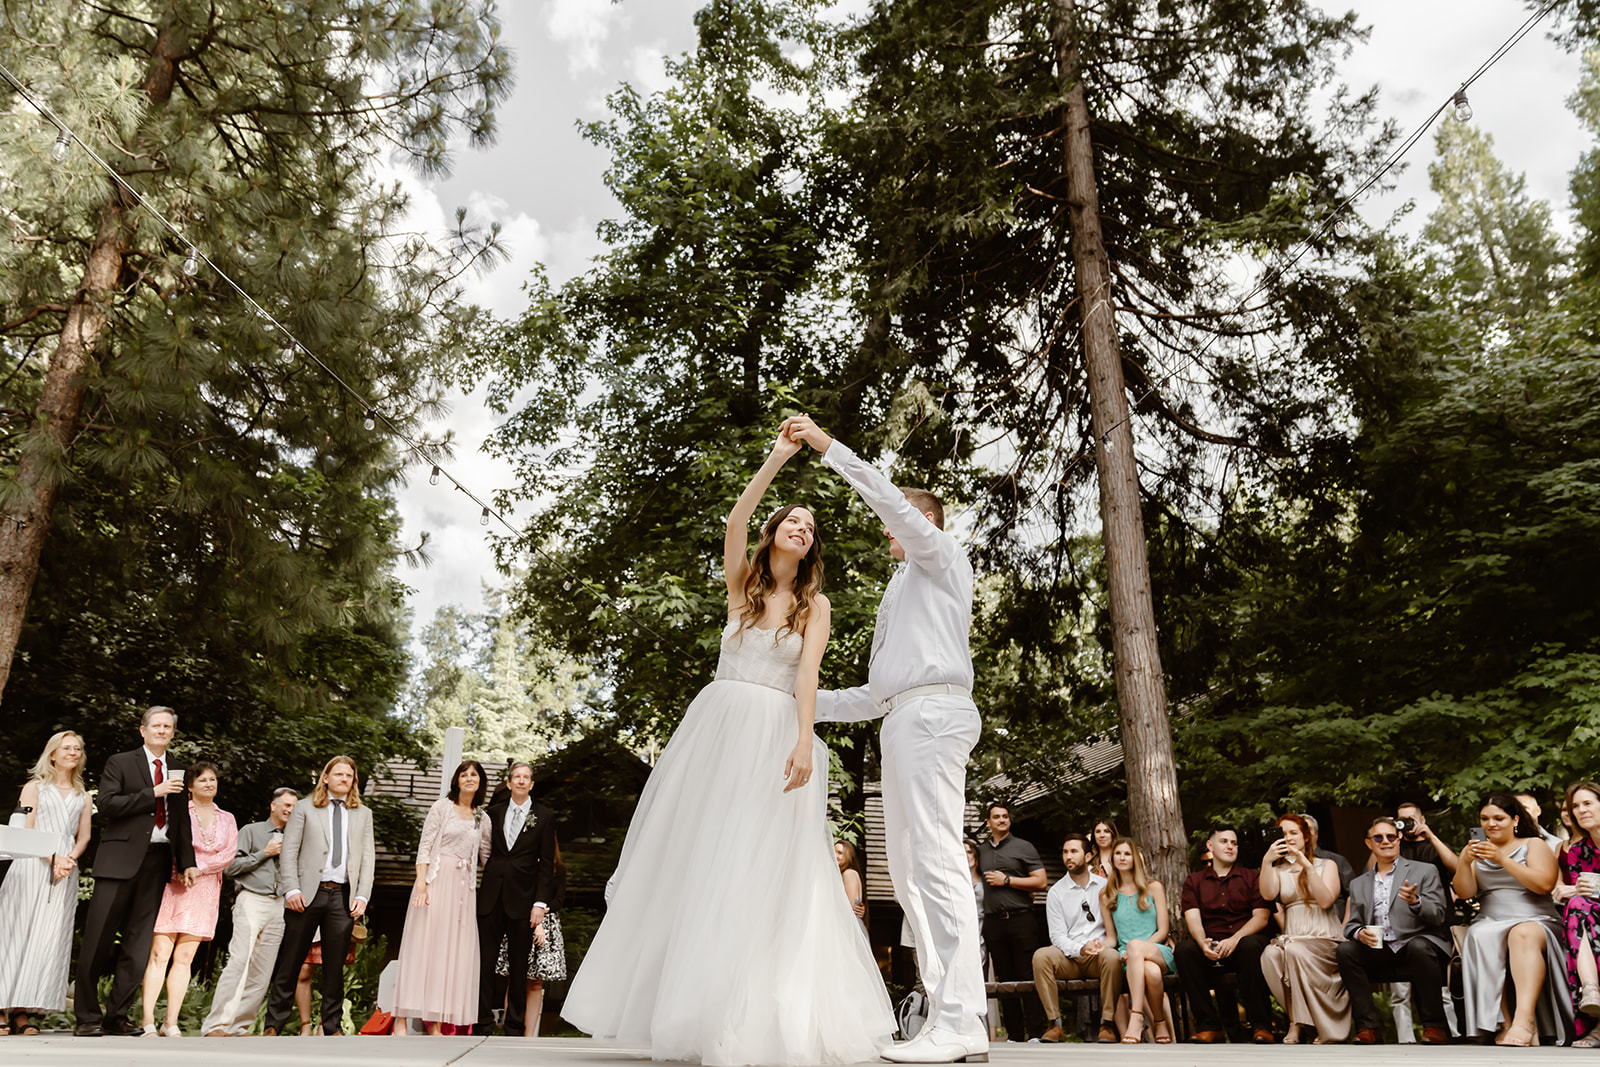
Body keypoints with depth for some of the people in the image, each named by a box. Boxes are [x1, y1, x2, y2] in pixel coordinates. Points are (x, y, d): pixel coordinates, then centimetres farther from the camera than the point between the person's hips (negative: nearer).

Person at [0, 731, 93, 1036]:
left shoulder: (83, 797, 19)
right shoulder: (35, 787, 9)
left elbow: (84, 837, 13)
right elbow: (26, 830, -1)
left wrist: (69, 859, -8)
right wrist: (52, 859, -14)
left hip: (66, 870, 3)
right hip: (32, 865, -3)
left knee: (49, 937, -4)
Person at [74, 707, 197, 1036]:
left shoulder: (177, 770, 16)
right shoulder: (120, 762, 4)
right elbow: (105, 804, -9)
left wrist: (187, 860, 12)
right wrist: (154, 793, -15)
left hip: (158, 860, 4)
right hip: (121, 859, -4)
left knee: (138, 944, 5)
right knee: (98, 939, -3)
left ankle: (116, 1016, 13)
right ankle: (87, 1017, 9)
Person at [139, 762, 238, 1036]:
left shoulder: (227, 819, 14)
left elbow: (228, 855, 4)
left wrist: (198, 867, -10)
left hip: (205, 892, 3)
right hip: (173, 887, -3)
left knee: (185, 957, 1)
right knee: (160, 954, -8)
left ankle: (171, 1023, 3)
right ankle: (148, 1022, -5)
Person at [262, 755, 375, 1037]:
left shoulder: (363, 814, 16)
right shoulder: (304, 810, 9)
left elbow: (367, 858, 11)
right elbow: (288, 852, 3)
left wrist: (362, 896, 1)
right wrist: (291, 889, -10)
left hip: (343, 896, 2)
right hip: (308, 894, -2)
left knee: (335, 966, 4)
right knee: (290, 963, 1)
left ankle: (333, 1026, 12)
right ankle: (273, 1024, 11)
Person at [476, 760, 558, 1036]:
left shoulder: (544, 817, 3)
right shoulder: (494, 811, 10)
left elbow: (546, 863, 1)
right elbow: (486, 850, 15)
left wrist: (541, 902, -6)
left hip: (522, 898, -2)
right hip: (491, 895, 2)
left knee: (519, 965, 4)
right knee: (485, 961, 2)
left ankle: (515, 1026, 13)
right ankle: (483, 1024, 10)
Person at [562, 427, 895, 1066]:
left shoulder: (814, 604, 6)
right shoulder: (742, 583, 11)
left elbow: (807, 673, -6)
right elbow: (736, 521, -4)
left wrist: (804, 742, -19)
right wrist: (776, 459, -8)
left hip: (777, 735, -2)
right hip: (719, 724, 2)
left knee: (763, 868, -4)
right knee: (696, 858, 3)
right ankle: (677, 1000, 13)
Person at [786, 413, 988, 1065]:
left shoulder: (940, 556, 12)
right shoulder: (904, 592, 34)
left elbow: (890, 498, -7)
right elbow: (878, 693, 30)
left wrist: (829, 447, -8)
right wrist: (806, 703, 28)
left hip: (932, 711, -9)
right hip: (904, 718, 10)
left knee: (935, 860, -16)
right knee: (907, 868, 4)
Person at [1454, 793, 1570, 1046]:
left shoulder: (1533, 844, 11)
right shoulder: (1475, 849, 20)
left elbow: (1544, 884, -7)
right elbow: (1464, 892, 7)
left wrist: (1503, 859, -16)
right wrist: (1466, 862, -12)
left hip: (1536, 922, -2)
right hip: (1490, 922, 2)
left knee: (1524, 935, -38)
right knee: (1480, 939, -34)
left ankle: (1524, 1019, -50)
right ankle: (1504, 1022, -39)